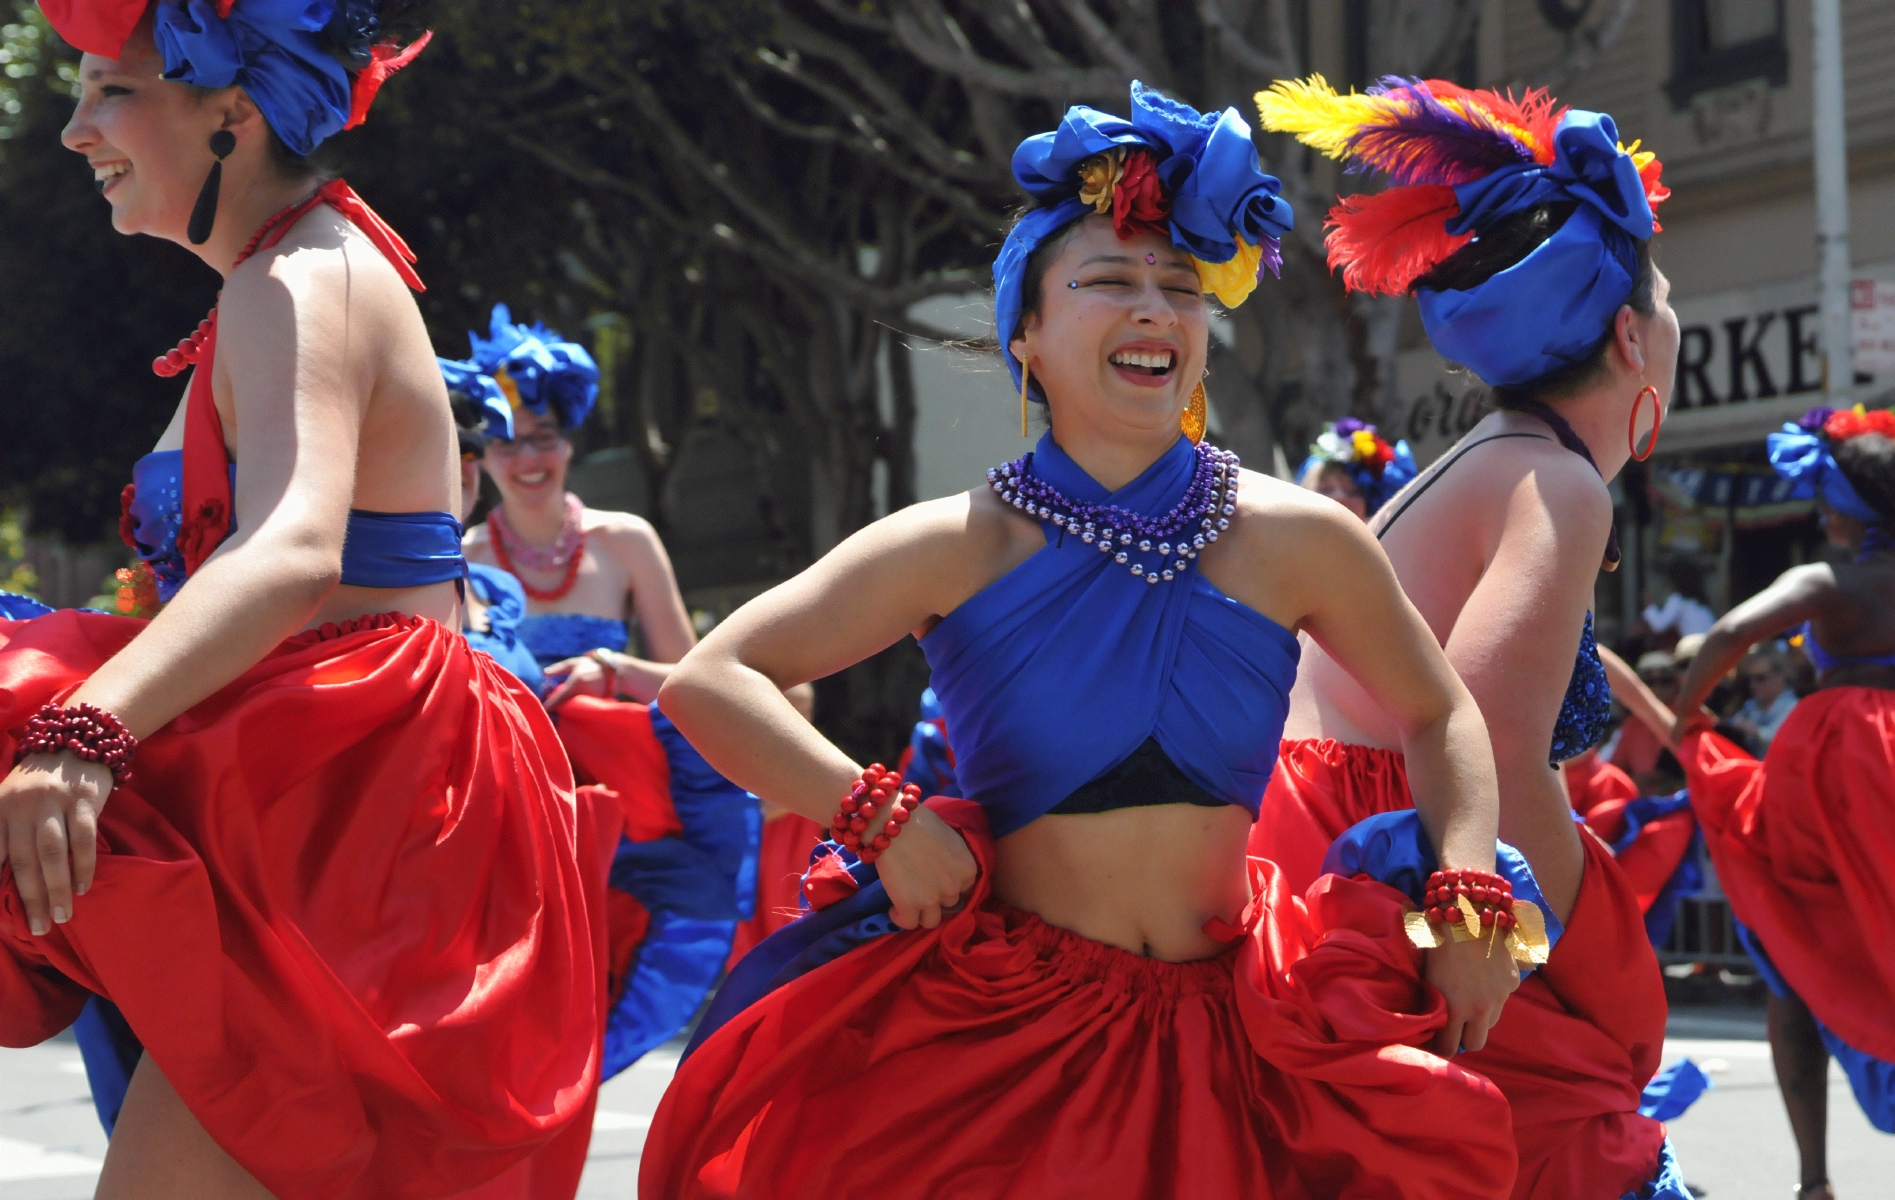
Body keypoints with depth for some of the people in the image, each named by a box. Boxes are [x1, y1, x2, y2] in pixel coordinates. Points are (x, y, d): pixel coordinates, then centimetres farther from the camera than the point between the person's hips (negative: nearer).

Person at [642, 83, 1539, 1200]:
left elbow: (1441, 715, 14)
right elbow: (705, 683, -8)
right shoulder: (961, 548, -6)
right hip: (1006, 1036, -2)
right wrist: (884, 817, -19)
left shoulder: (1296, 540, -1)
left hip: (1238, 1044, 2)